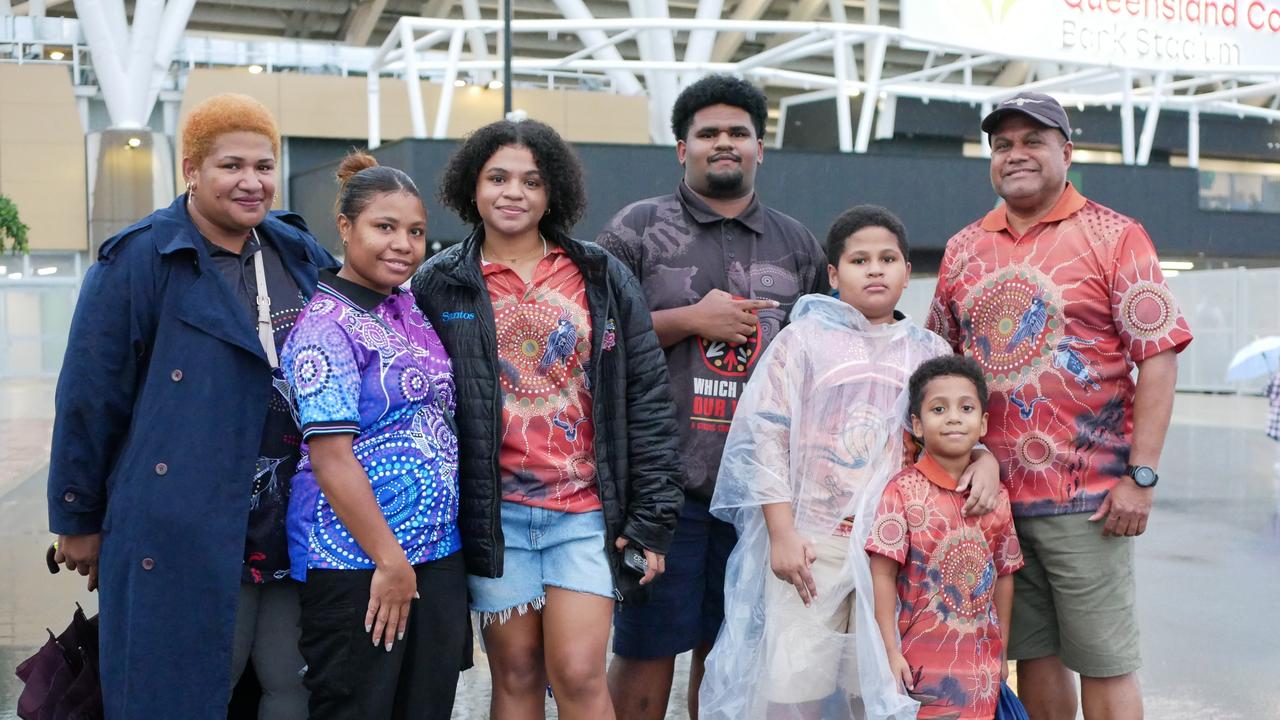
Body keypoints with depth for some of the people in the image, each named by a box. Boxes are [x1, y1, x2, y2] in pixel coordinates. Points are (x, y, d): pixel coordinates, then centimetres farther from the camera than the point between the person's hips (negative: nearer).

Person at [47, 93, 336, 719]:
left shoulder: (302, 256, 9)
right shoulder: (136, 260, -8)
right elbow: (88, 399, -5)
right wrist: (78, 520, -2)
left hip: (295, 528, 5)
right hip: (184, 539, -5)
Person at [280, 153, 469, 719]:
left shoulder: (410, 311, 10)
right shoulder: (327, 325, -13)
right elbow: (331, 458, -18)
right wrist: (389, 561, -17)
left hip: (437, 553, 7)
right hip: (356, 562, -7)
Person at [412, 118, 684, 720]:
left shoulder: (603, 280, 4)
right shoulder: (439, 286, 2)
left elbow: (647, 400, 3)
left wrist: (651, 518, -1)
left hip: (587, 510, 0)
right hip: (494, 515, 1)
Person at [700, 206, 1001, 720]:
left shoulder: (930, 353, 12)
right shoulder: (804, 339, 3)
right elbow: (766, 437, -2)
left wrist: (984, 461, -7)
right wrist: (781, 535, -8)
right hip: (811, 543, -2)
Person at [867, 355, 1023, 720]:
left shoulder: (996, 497, 4)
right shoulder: (904, 491, -10)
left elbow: (1003, 576, 11)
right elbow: (882, 575, -11)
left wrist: (1001, 652, 13)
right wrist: (890, 651, -14)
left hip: (982, 663, 4)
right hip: (922, 662, -4)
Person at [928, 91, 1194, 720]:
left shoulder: (1114, 236, -2)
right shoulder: (963, 249, 11)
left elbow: (1158, 358, -7)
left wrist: (1140, 476, -13)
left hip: (1088, 497, -4)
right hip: (991, 496, 4)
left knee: (1103, 662, 2)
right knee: (1033, 652, 12)